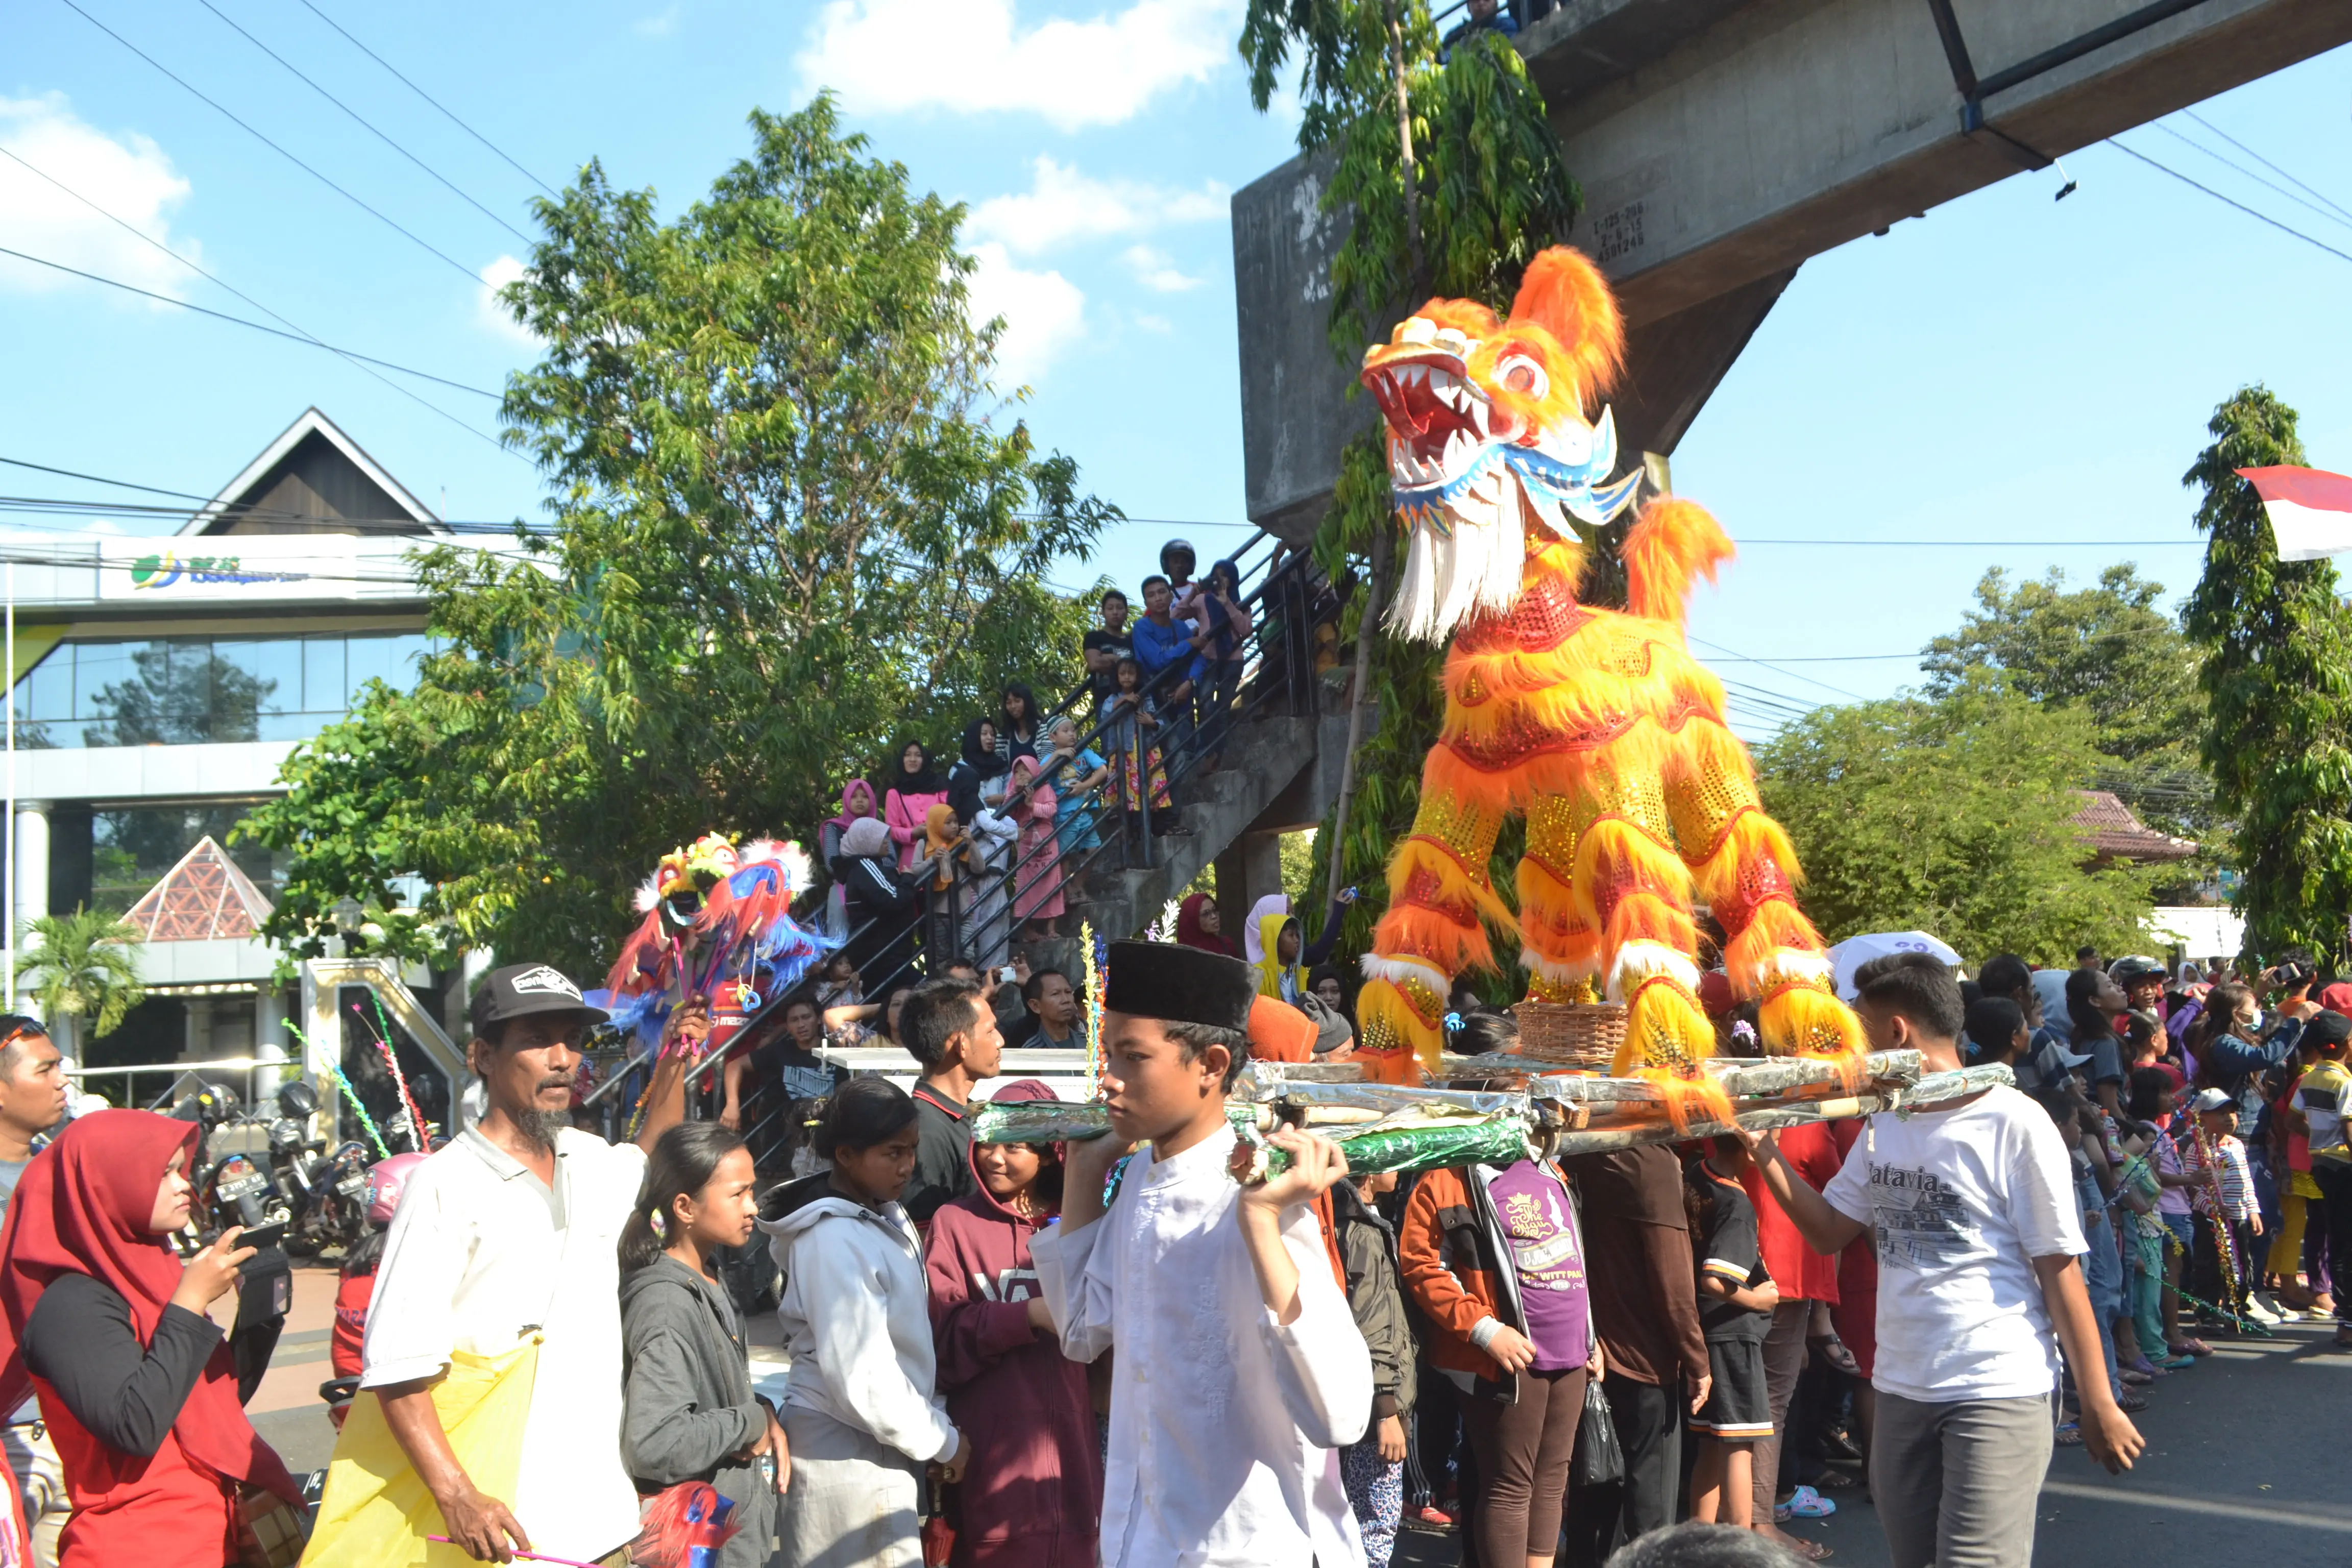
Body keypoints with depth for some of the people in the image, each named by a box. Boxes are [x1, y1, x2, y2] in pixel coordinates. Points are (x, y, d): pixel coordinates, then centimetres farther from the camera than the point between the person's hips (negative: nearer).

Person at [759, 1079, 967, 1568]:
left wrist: (936, 1422, 6)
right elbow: (863, 1378, -23)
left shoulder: (887, 1217, 8)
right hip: (846, 1453, -9)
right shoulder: (837, 1243, -21)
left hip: (877, 1445, 9)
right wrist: (943, 1441, -12)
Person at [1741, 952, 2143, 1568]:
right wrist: (1765, 1151, -1)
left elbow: (2060, 1271, -10)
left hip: (2000, 1395, -7)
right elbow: (1828, 1231, 12)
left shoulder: (2014, 1124, -13)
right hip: (1900, 1393, 7)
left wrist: (2099, 1406, -8)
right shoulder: (1882, 1125, 9)